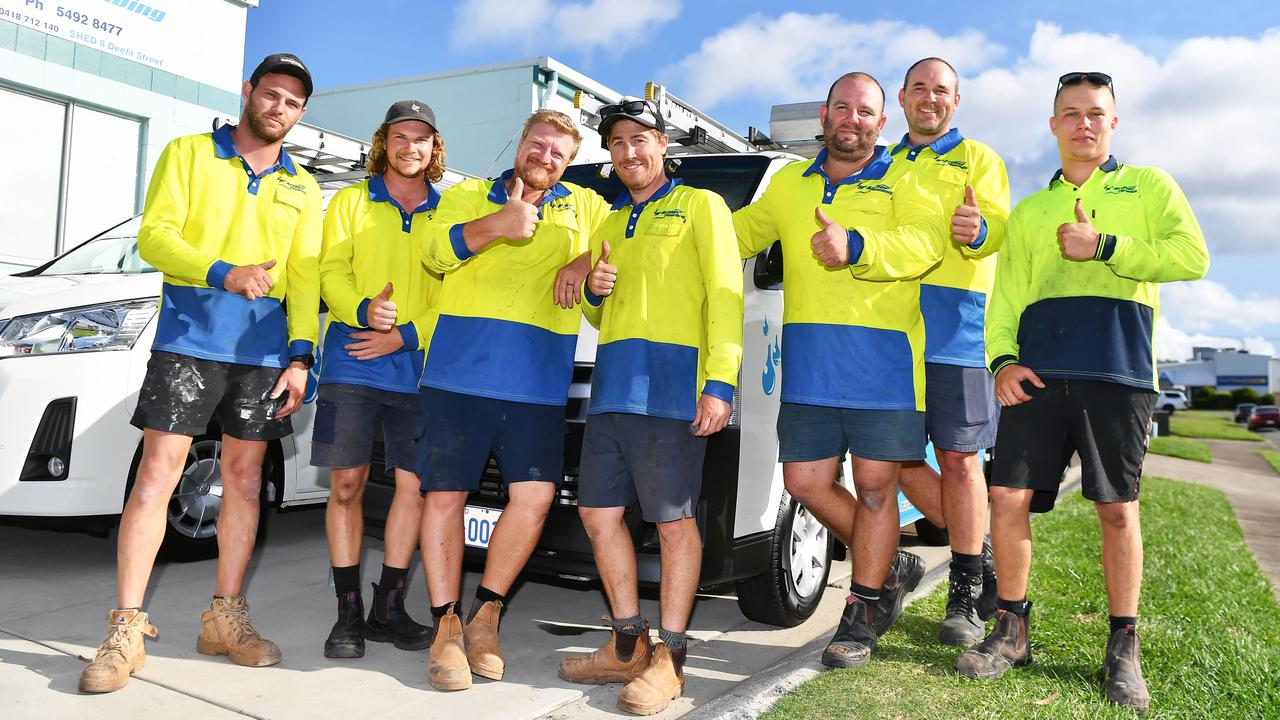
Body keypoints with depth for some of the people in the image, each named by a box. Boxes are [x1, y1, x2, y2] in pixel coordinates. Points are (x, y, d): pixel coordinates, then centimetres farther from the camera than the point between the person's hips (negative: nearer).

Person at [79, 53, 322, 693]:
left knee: (244, 479, 5)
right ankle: (126, 629, -1)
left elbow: (305, 277, 9)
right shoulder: (189, 154, 8)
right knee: (156, 475, -7)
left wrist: (300, 355, -3)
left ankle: (225, 618, 16)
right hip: (189, 335, -3)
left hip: (264, 349, 3)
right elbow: (154, 235, -3)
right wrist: (222, 273, -20)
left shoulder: (302, 190, 17)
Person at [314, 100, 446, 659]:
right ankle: (348, 611, 10)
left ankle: (387, 608, 14)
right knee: (346, 485, -1)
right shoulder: (351, 202, 12)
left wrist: (408, 334, -9)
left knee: (413, 486, 0)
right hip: (351, 364, -1)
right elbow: (331, 272, 2)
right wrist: (365, 310, -19)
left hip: (419, 368, 1)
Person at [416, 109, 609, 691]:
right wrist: (497, 225, -20)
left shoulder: (586, 208, 19)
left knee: (535, 494, -8)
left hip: (540, 385, 1)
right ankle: (446, 626, 13)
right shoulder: (467, 196, 15)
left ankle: (486, 612, 12)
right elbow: (435, 251, -3)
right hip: (459, 373, -1)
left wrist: (584, 262, -8)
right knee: (444, 494, 0)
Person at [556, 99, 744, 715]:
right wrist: (594, 292, 5)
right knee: (599, 513, 5)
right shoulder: (609, 223, 25)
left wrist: (720, 383, -16)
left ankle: (670, 658, 6)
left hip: (672, 384, -7)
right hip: (611, 386, 7)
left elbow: (725, 294, -5)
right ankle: (628, 645, 19)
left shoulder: (699, 205, 6)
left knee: (674, 520, -4)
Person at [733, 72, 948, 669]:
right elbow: (738, 233, 28)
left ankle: (863, 612, 16)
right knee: (805, 482, 6)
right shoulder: (789, 184, 19)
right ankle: (888, 568, 29)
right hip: (808, 360, 5)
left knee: (874, 486, 0)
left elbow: (926, 242, -15)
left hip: (883, 358, -4)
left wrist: (856, 247, -32)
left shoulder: (901, 182, 4)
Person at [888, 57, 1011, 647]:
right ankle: (982, 554, 22)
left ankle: (966, 594, 8)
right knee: (898, 459, 3)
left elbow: (1001, 224, -6)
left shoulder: (977, 157, 10)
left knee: (958, 459, -3)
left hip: (957, 327, -4)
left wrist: (978, 232, -28)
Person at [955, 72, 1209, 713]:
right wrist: (1002, 358, -2)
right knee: (1007, 497, -5)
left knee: (1117, 508, 0)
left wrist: (1105, 246, -12)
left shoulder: (1147, 185, 15)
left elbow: (1193, 257, -1)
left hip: (1118, 371, -2)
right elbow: (1005, 295, 15)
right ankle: (1012, 632, 11)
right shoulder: (1028, 211, 23)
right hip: (1038, 371, 3)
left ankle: (1123, 650, 14)